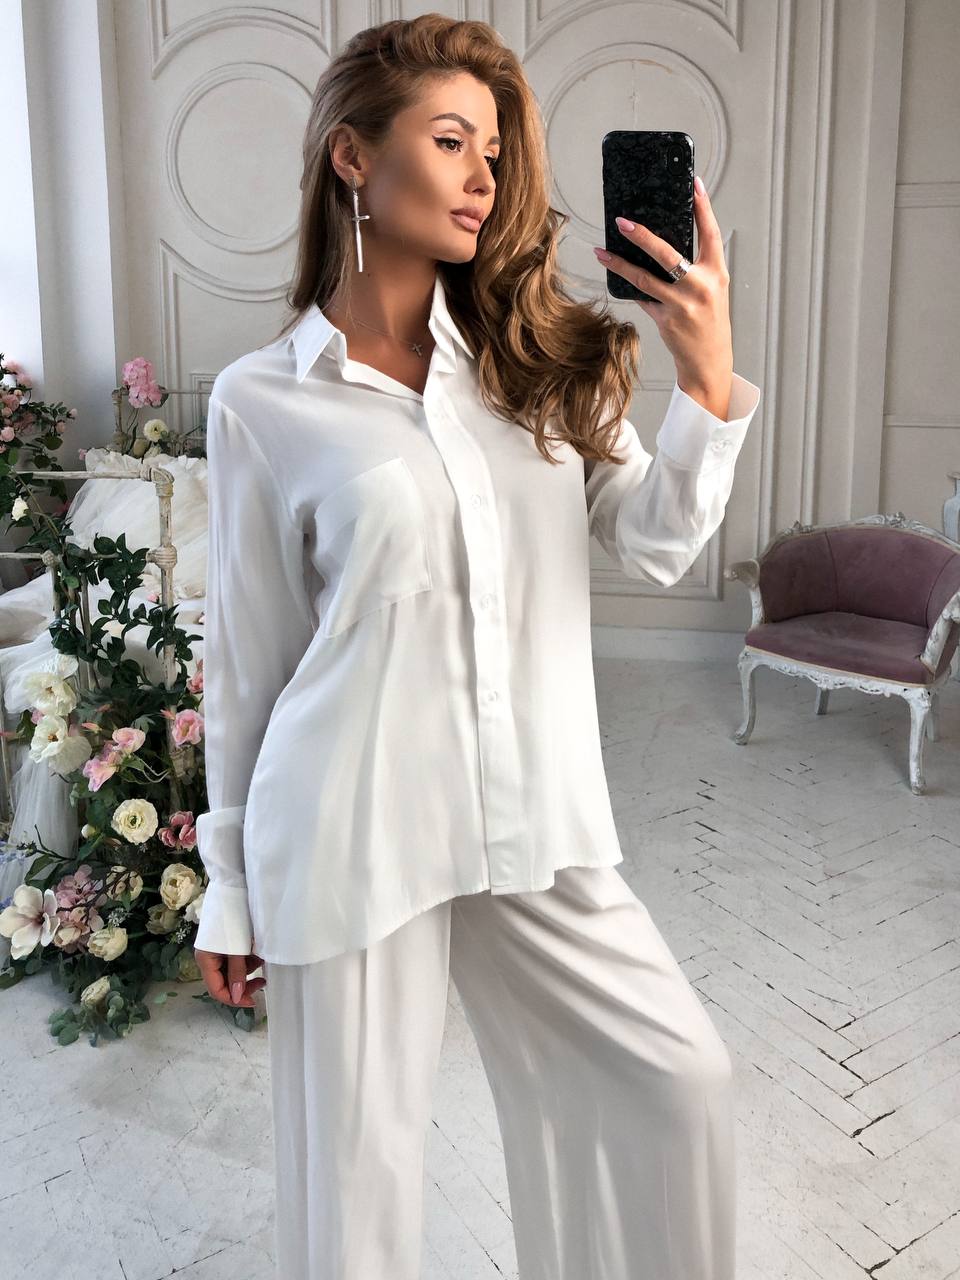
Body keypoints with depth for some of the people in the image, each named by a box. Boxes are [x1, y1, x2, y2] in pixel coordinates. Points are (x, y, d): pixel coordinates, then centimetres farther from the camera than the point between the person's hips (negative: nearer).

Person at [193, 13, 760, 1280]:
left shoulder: (537, 357, 5)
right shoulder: (262, 399, -5)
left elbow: (653, 545, 0)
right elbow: (248, 654, 0)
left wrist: (711, 383, -17)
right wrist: (232, 884, 5)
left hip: (536, 819, 4)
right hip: (356, 831, -3)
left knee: (685, 1079, 12)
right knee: (360, 1158, 11)